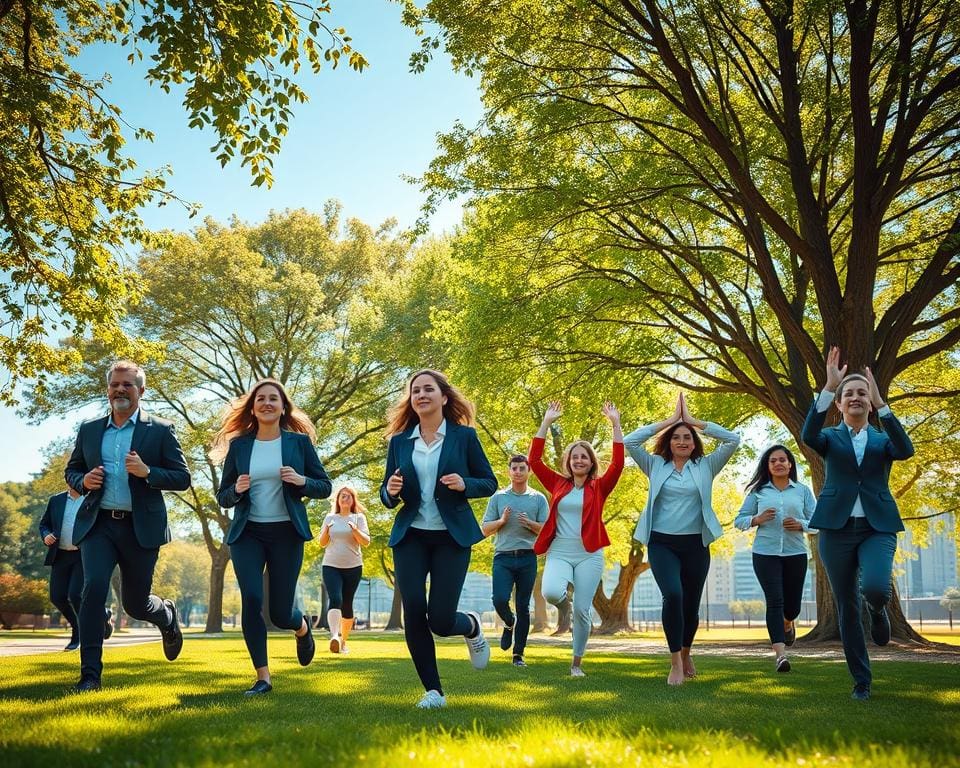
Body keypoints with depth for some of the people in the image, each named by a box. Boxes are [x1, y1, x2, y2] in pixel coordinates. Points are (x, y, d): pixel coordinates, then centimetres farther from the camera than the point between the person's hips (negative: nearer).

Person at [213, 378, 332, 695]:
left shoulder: (299, 442, 1)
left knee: (281, 613, 0)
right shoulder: (239, 445, 4)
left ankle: (302, 627, 39)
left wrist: (302, 481, -17)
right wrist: (236, 490, -14)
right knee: (251, 600, -16)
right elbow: (223, 498, 9)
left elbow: (326, 487, 3)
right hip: (247, 533, 1)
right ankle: (262, 677, -3)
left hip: (286, 533, -1)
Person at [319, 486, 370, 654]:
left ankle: (344, 640, 18)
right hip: (331, 566, 0)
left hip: (353, 567, 0)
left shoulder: (359, 517, 6)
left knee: (347, 604, 5)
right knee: (335, 600, -20)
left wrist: (355, 529, -21)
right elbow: (322, 543, 11)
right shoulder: (330, 518, 10)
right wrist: (326, 530, -9)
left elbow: (366, 542, -3)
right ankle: (334, 636, -35)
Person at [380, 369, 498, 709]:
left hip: (452, 537, -2)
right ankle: (433, 691, 8)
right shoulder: (399, 441, 6)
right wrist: (391, 492, -13)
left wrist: (464, 484, -17)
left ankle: (472, 627, 30)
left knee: (440, 620, -8)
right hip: (410, 537, 3)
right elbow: (387, 496, 11)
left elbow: (490, 483, 3)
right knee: (413, 615, -8)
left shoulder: (464, 436, 0)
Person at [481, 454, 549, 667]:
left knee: (523, 607, 2)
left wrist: (529, 523, -14)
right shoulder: (498, 497, 9)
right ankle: (509, 624, 20)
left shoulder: (538, 499, 9)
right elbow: (485, 530, 9)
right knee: (499, 600, -15)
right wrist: (502, 520, -9)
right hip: (503, 557, 0)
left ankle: (518, 655, 10)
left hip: (527, 557, 0)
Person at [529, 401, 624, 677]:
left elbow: (617, 464, -9)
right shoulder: (558, 484, 9)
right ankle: (565, 590, 12)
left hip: (588, 555, 0)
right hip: (559, 551, 1)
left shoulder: (599, 487, 5)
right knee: (551, 593, -27)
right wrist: (546, 422, -2)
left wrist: (615, 424, -13)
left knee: (582, 610, -2)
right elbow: (534, 460, 2)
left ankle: (577, 663, 17)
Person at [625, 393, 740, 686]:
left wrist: (694, 421, 1)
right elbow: (630, 441, -2)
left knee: (691, 604, 8)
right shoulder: (656, 466, 8)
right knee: (672, 595, -23)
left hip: (695, 544, 1)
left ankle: (686, 653, 35)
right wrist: (669, 421, 1)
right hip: (662, 543, -1)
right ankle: (676, 661, -13)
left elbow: (733, 440, -1)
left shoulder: (705, 467, 7)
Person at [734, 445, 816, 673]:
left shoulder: (803, 491, 7)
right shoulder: (758, 491, 6)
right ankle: (780, 654, -16)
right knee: (774, 601, -13)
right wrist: (757, 520, -11)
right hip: (765, 553, -1)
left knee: (792, 604, 8)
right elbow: (739, 520, 8)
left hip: (795, 553, 1)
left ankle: (788, 623, 46)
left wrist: (800, 525, -14)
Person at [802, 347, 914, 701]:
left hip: (877, 528, 0)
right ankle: (861, 681, 17)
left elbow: (906, 449, -13)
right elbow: (808, 435, -17)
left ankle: (877, 610, 13)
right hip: (837, 528, 0)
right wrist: (828, 388, -25)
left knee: (875, 589, -26)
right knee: (846, 607, 3)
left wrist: (881, 403, -19)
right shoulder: (830, 438, 8)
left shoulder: (883, 440, 11)